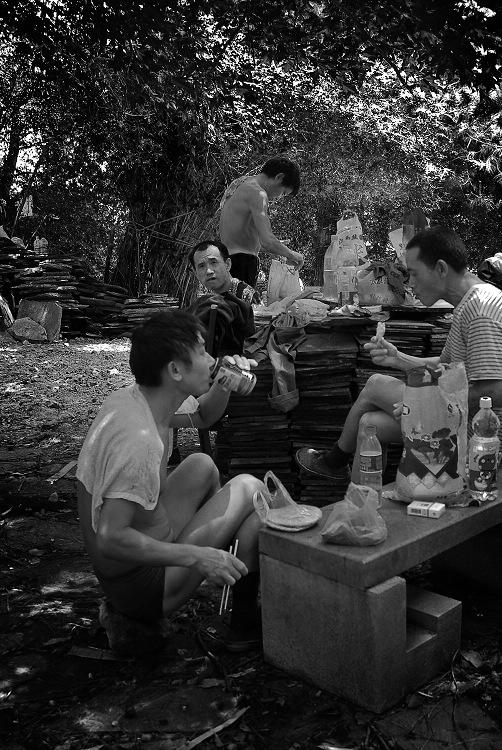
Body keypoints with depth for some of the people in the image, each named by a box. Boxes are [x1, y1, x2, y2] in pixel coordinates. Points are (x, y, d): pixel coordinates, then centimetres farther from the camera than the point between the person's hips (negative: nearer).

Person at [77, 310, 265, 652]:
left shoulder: (131, 398, -3)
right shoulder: (139, 438, -32)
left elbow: (201, 416, 14)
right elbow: (110, 539, -33)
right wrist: (197, 556, -27)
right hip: (142, 588, -8)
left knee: (202, 465, 16)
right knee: (250, 489, -6)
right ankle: (246, 621, 11)